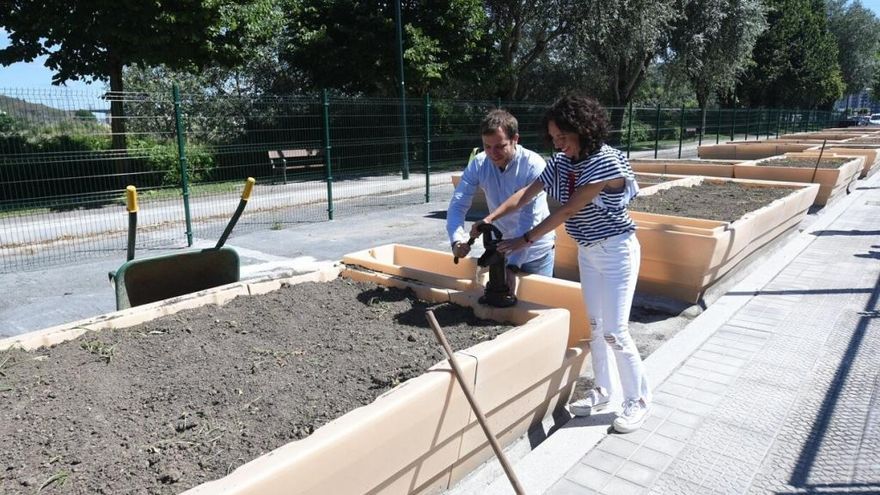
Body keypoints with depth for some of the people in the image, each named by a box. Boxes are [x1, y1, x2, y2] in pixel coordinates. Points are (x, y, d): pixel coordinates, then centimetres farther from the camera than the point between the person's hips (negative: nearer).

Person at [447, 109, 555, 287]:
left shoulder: (534, 165, -24)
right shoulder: (478, 164, -13)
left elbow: (530, 220, -29)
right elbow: (458, 205, -15)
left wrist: (513, 266, -36)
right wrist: (457, 240, -35)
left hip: (535, 252, -3)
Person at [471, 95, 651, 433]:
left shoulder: (607, 162, -24)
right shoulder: (561, 163, 0)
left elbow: (568, 209, -26)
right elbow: (525, 195, -4)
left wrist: (526, 239, -24)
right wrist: (489, 219, -17)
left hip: (616, 251, -7)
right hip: (587, 251, 7)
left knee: (614, 330, -5)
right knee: (594, 325, 13)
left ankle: (638, 399, 13)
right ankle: (602, 391, 28)